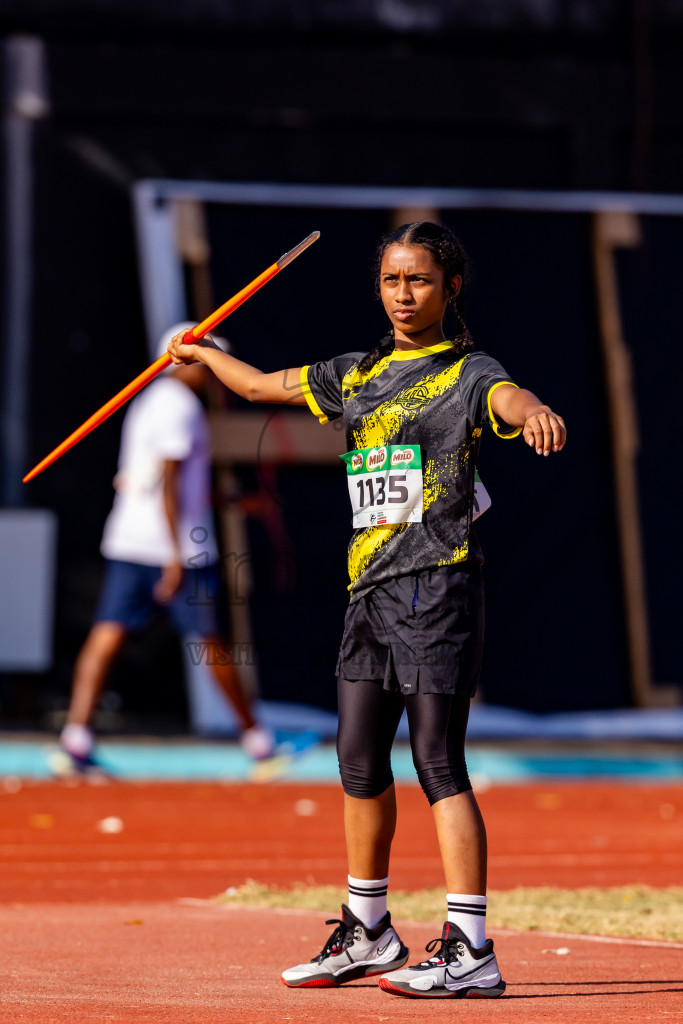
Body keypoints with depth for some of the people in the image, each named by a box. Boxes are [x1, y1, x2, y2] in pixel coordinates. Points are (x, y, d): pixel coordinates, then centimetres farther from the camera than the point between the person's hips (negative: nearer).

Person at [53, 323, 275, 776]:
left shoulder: (147, 401, 18)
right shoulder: (180, 407, -12)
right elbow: (168, 485, -19)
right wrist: (177, 557, -21)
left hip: (127, 543, 8)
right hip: (174, 546, -8)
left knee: (107, 637, -2)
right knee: (212, 640, 4)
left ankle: (76, 739, -13)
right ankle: (255, 737, 16)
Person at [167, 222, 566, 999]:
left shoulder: (467, 374, -3)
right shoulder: (357, 376, 17)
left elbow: (509, 398, -27)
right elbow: (262, 386, 33)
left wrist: (536, 412, -50)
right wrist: (200, 354, 47)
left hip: (436, 583, -7)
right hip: (370, 585, 7)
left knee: (438, 762, -12)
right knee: (360, 761, 11)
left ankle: (470, 950, -14)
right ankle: (367, 934, 25)